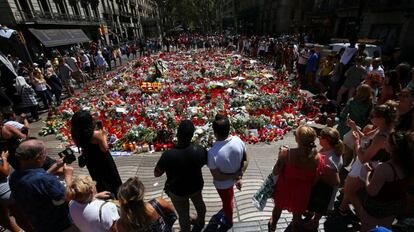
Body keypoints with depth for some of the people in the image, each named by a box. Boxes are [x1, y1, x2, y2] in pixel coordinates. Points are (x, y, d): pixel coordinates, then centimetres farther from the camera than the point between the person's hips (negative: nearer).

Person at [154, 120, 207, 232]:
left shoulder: (168, 155, -34)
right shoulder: (200, 150, -26)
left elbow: (157, 174, -18)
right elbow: (205, 162, -5)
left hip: (177, 191, -3)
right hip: (196, 186, 3)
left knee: (183, 215, 24)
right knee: (199, 203, 34)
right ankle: (201, 221, 63)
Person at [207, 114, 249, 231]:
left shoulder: (212, 152, -40)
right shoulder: (238, 141, -25)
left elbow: (217, 177, -28)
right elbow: (246, 160, -12)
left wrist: (235, 176, -17)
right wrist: (239, 176, -10)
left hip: (222, 184, -5)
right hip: (234, 177, 5)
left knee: (227, 202, 26)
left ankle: (228, 221, 58)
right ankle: (227, 213, 71)